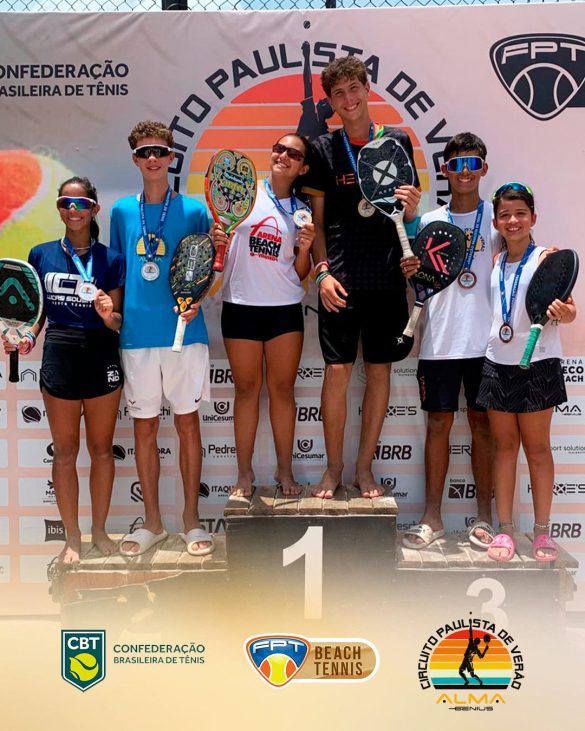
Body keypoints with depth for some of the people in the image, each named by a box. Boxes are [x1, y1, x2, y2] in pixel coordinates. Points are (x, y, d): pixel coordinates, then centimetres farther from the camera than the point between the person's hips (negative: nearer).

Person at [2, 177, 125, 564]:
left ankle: (99, 530, 27)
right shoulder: (42, 254, 5)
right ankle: (72, 537, 23)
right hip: (59, 357, 1)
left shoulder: (110, 259, 1)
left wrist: (109, 315, -20)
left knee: (102, 448, 10)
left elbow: (118, 320, 1)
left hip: (102, 357, 0)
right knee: (65, 451, 8)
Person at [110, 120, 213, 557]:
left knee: (188, 422, 4)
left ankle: (192, 520, 18)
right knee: (144, 426, 7)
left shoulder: (194, 210, 3)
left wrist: (197, 298, -13)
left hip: (185, 332, -2)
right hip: (136, 335, 2)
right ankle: (152, 522, 21)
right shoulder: (122, 211, 9)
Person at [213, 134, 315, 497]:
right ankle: (245, 472, 16)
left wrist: (305, 249, -9)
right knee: (247, 389, 5)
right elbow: (217, 243, 6)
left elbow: (301, 273, 9)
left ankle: (285, 470, 17)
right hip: (241, 305, -1)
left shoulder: (302, 213, 8)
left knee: (283, 389, 5)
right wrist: (215, 239, -15)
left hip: (285, 308, 1)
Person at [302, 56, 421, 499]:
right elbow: (317, 220, 7)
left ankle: (364, 467, 19)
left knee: (379, 371, 5)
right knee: (337, 371, -1)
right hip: (340, 279, -1)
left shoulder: (398, 142, 8)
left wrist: (412, 208, -12)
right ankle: (334, 466, 16)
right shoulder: (323, 148, 6)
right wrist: (322, 271, -4)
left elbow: (409, 214, 11)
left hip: (387, 278, 1)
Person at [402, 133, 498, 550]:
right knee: (439, 423, 5)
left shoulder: (497, 217, 4)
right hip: (439, 340, 2)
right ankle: (432, 518, 14)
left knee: (482, 422, 6)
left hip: (485, 339, -1)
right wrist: (410, 274, -10)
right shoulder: (430, 221, 10)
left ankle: (484, 517, 17)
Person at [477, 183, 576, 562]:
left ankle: (542, 531, 18)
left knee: (537, 448, 6)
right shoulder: (496, 261, 9)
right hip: (498, 363, 4)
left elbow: (567, 307, -11)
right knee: (505, 445, 8)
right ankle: (505, 529, 17)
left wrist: (564, 313, -36)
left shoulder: (546, 257, -6)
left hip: (537, 364, -4)